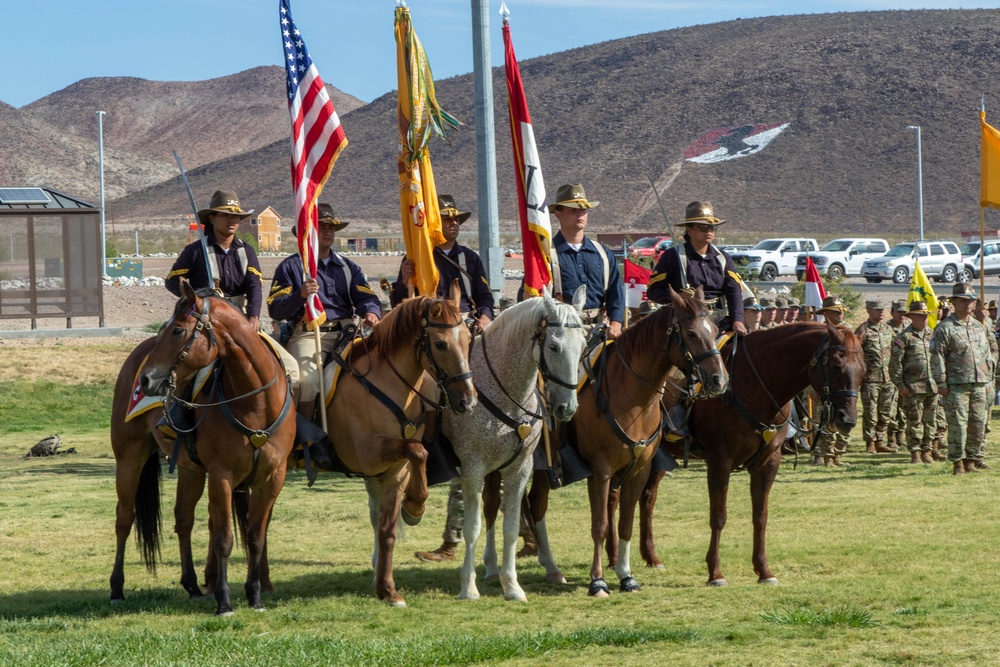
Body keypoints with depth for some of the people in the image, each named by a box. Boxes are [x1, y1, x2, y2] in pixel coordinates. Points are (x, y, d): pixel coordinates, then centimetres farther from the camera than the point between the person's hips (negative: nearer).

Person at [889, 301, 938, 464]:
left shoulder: (931, 335, 14)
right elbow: (895, 363, -7)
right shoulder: (904, 337, -5)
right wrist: (900, 384, -11)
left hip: (932, 386, 5)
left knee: (930, 420, 7)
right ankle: (915, 453, 2)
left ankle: (927, 451, 14)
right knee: (915, 421, -3)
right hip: (913, 387, -5)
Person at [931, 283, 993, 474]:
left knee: (978, 424, 5)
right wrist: (941, 383, -12)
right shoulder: (944, 328, -3)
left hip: (979, 385, 6)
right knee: (958, 424, -8)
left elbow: (987, 355, 23)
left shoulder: (978, 327, 17)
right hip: (956, 385, -6)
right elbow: (937, 357, -7)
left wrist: (987, 379, 17)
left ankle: (971, 460, 14)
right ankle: (958, 462, -2)